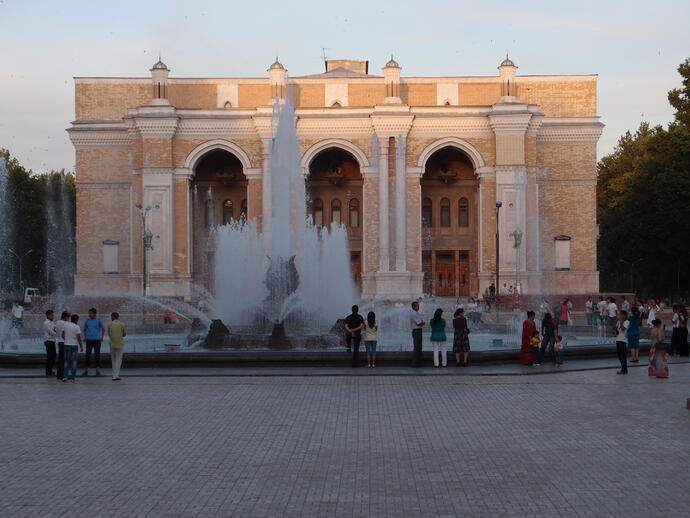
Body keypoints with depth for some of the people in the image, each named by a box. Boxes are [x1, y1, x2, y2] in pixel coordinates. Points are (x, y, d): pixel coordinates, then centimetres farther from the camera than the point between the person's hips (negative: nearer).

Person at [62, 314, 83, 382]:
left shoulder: (65, 324, 1)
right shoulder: (77, 327, -9)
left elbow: (63, 335, 7)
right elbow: (79, 338, -12)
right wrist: (81, 346, -4)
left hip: (66, 345, 3)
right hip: (74, 345, -3)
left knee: (66, 361, 10)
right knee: (74, 361, 4)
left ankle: (65, 376, 0)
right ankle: (72, 377, 3)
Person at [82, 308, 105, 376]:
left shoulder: (98, 320, 0)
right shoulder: (87, 321, 6)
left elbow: (103, 329, 8)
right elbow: (85, 329, 20)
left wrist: (102, 337, 3)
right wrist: (85, 337, 9)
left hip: (97, 340, -2)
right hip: (89, 340, 2)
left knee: (97, 355, -1)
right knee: (87, 355, 0)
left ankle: (98, 370, 6)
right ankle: (86, 370, 4)